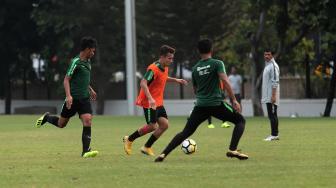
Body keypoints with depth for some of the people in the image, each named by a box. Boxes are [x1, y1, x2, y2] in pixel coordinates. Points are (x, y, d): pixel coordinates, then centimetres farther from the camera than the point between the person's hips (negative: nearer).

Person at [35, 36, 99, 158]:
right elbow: (66, 80, -16)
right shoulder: (76, 62, -13)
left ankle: (86, 151, -16)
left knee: (87, 121, -14)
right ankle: (47, 118, 38)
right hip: (73, 98, -6)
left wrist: (91, 90, 35)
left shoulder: (87, 62, 12)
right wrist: (68, 95, -26)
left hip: (84, 99, 6)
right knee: (61, 124, 6)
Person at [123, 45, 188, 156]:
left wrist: (176, 80, 17)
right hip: (149, 102, -9)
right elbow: (143, 83, -30)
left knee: (164, 125, 0)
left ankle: (147, 147, 10)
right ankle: (129, 140, 12)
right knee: (152, 126, -8)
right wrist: (150, 98, -41)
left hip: (158, 102, 9)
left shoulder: (165, 68, 8)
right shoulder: (153, 69, -21)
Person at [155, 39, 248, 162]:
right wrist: (234, 100, -13)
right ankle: (232, 150, -4)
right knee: (240, 120, 13)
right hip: (216, 104, -4)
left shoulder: (195, 68, 12)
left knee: (186, 132, 9)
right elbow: (225, 82, -15)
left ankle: (163, 154, -3)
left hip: (200, 105, 4)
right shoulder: (217, 63, -3)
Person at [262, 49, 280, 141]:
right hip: (267, 96, 10)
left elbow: (275, 82, -18)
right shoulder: (267, 65, 18)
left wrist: (273, 95, -24)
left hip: (271, 96, -10)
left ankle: (274, 135, -10)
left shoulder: (273, 66, -12)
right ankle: (274, 134, 14)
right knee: (271, 115, 11)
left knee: (272, 115, -10)